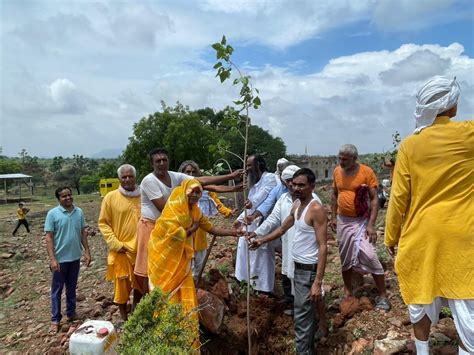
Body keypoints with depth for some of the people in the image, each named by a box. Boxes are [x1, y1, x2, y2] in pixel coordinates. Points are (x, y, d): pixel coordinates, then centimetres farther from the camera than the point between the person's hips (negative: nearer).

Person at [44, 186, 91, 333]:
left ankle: (71, 313, 30)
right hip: (60, 258, -4)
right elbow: (49, 238, -11)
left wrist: (87, 251, 4)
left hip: (75, 257, 4)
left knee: (72, 287, 17)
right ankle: (55, 319, 18)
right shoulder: (52, 214, -11)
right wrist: (52, 259, -16)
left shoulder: (79, 212, 1)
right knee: (57, 289, 8)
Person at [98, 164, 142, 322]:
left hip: (141, 249, 3)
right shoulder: (111, 197, -6)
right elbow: (103, 223, -3)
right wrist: (115, 244, -12)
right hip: (121, 251, -3)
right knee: (122, 285, 8)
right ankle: (124, 318, 27)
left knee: (140, 285, 16)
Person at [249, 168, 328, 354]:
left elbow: (323, 247, -23)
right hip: (298, 266, 9)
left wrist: (318, 281, -26)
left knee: (302, 318, -4)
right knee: (307, 313, 22)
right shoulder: (296, 205, 6)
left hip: (309, 269, -9)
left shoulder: (316, 209, -20)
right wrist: (262, 240, 14)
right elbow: (282, 229, 21)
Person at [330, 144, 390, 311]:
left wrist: (371, 224, -18)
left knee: (370, 256, -9)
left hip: (361, 221, -4)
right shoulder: (337, 171, 0)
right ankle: (348, 292, 27)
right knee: (345, 257, 12)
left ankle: (383, 295, 8)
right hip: (343, 221, 4)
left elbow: (374, 199, -12)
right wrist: (334, 216, 10)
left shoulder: (367, 172, -13)